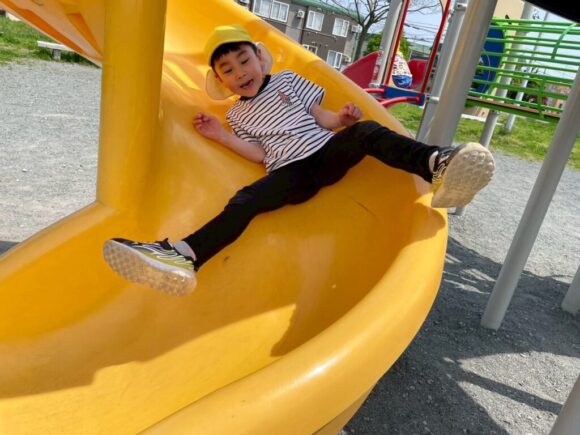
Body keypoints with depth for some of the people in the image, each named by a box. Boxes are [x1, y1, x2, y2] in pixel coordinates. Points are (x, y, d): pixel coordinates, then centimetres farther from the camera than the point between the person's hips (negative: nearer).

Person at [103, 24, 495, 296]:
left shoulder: (286, 80, 18)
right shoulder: (237, 115, 19)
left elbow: (322, 119, 13)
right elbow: (261, 154, 7)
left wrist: (342, 116, -8)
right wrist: (221, 136, 2)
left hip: (328, 151, 1)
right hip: (292, 174, 0)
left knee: (366, 130, -29)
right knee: (247, 200, -25)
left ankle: (436, 165, -50)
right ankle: (185, 256, -45)